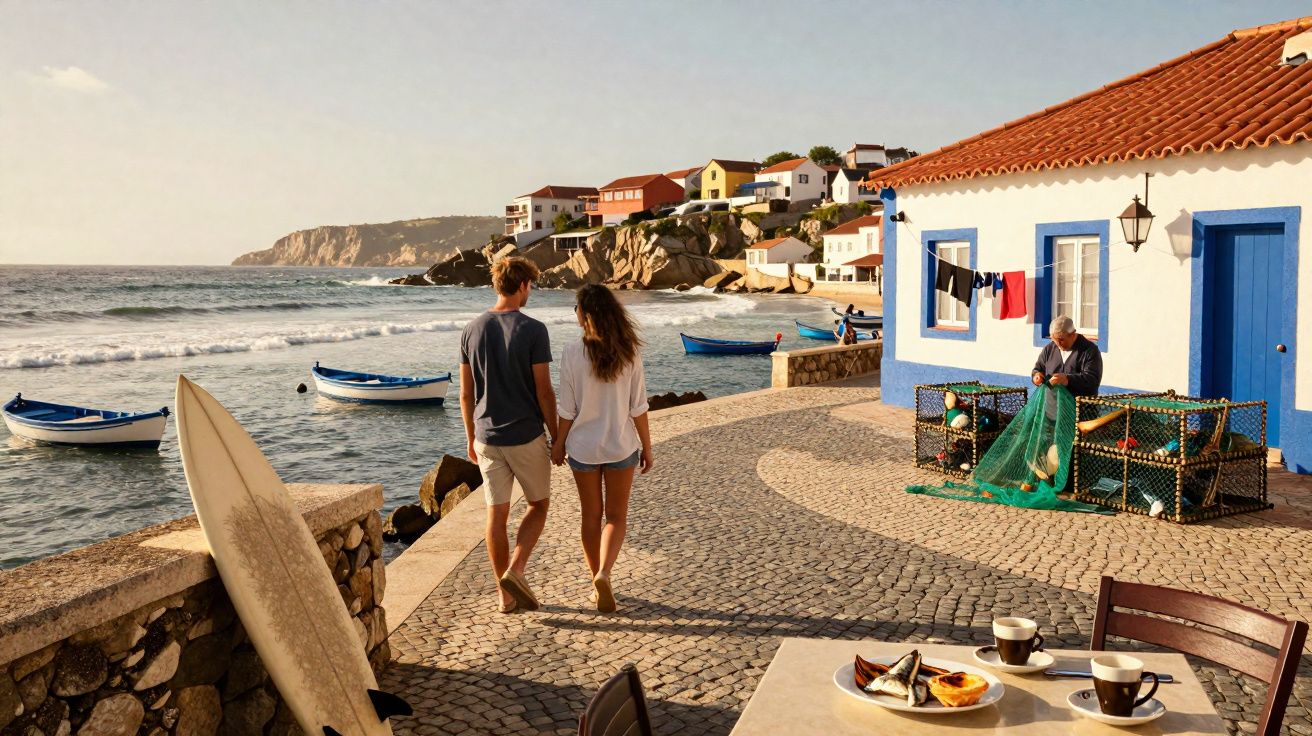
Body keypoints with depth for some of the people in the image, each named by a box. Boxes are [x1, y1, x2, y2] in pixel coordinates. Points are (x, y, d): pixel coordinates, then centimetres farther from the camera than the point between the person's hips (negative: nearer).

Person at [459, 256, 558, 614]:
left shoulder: (472, 329, 2)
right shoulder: (533, 330, -12)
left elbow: (465, 392, 6)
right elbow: (543, 390, -11)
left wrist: (470, 437, 16)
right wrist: (556, 436, 0)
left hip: (487, 437, 4)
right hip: (527, 436, -4)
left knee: (496, 514, 8)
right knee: (538, 505, 14)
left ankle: (506, 593, 14)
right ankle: (515, 570, -3)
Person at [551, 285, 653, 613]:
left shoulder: (573, 353, -13)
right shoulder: (628, 352, -9)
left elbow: (568, 410, -8)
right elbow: (638, 407, -5)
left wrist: (558, 443, 7)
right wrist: (646, 446, 6)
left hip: (583, 447, 0)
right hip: (621, 446, 0)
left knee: (591, 516, 15)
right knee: (616, 516, 13)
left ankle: (597, 582, 23)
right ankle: (603, 574, -8)